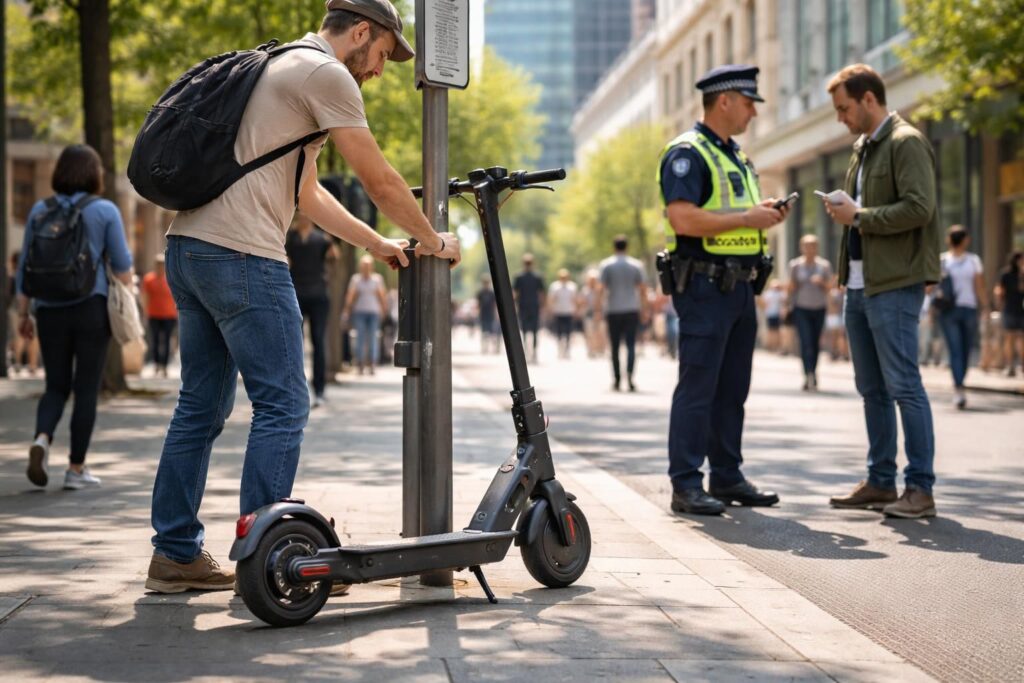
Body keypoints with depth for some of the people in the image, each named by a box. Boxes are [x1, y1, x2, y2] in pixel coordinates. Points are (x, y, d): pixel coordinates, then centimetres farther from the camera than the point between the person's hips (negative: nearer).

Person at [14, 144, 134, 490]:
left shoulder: (40, 211, 6)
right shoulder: (105, 211, -2)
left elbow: (25, 267, 7)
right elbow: (122, 265, -3)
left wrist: (23, 313, 13)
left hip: (50, 311, 3)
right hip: (91, 308, -3)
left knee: (56, 387, 13)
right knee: (86, 389, 4)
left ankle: (42, 439, -14)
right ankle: (76, 468, 5)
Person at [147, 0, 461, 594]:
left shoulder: (284, 69, 27)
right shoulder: (326, 74, -4)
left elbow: (307, 193, 31)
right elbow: (380, 182, -3)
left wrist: (378, 245, 30)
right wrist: (434, 243, 11)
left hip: (188, 248, 10)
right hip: (241, 256, -10)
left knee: (202, 408, 13)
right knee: (283, 406, -5)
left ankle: (177, 555, 17)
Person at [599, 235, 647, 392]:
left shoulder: (606, 265, 1)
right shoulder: (636, 265, 4)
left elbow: (602, 288, -4)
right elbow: (642, 289, 4)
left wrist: (599, 308, -1)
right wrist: (644, 308, 12)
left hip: (613, 310, 0)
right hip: (632, 310, 0)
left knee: (615, 347, 8)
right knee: (631, 345, -4)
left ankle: (617, 379, 12)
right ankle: (629, 374, -25)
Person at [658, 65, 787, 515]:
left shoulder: (736, 156, 19)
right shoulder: (687, 153, -10)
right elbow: (683, 219, -22)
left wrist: (764, 213, 8)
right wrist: (748, 217, -18)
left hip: (739, 287, 9)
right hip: (703, 287, -9)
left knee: (732, 389, 12)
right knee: (697, 388, -8)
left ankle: (727, 478, 19)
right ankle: (686, 486, -5)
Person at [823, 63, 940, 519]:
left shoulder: (906, 143, -10)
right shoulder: (864, 147, 18)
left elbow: (918, 208, -20)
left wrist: (859, 217, -14)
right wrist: (845, 212, 4)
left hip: (894, 284, -9)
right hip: (859, 283, 9)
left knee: (903, 385, -8)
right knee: (872, 388, 12)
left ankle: (920, 488, -5)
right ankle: (880, 482, 20)